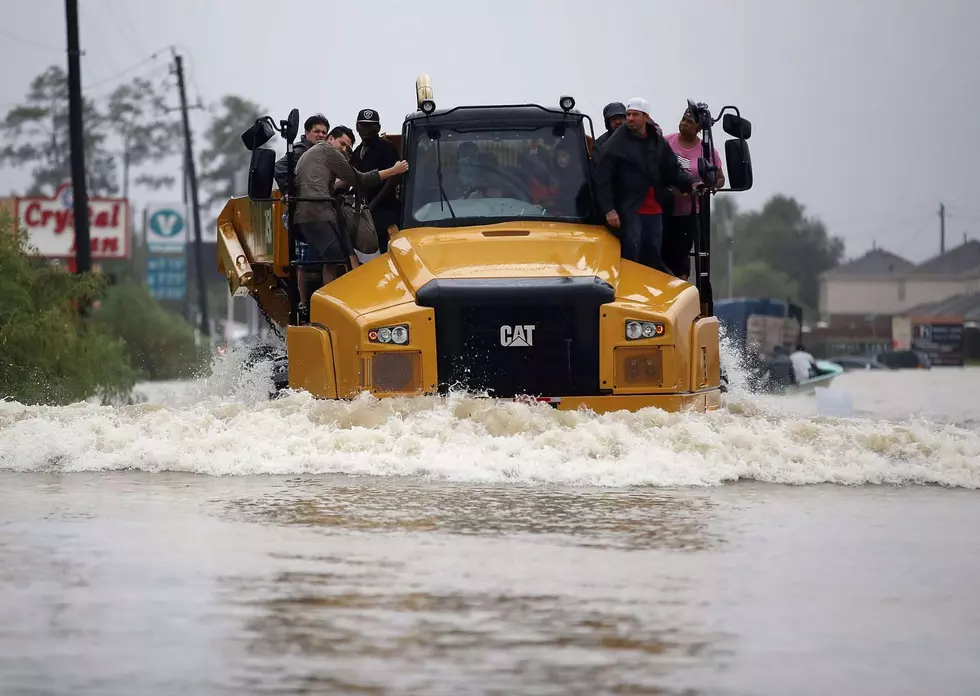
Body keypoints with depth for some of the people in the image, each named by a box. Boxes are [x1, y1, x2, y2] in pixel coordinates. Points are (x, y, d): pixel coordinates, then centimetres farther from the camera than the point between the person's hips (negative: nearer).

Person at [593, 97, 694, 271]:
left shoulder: (658, 142, 12)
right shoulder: (615, 144, -6)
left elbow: (673, 170, 15)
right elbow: (602, 180, -10)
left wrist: (690, 184, -4)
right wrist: (608, 209, -18)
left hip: (654, 210, 5)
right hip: (629, 210, -5)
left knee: (652, 257, 9)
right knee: (631, 255, -9)